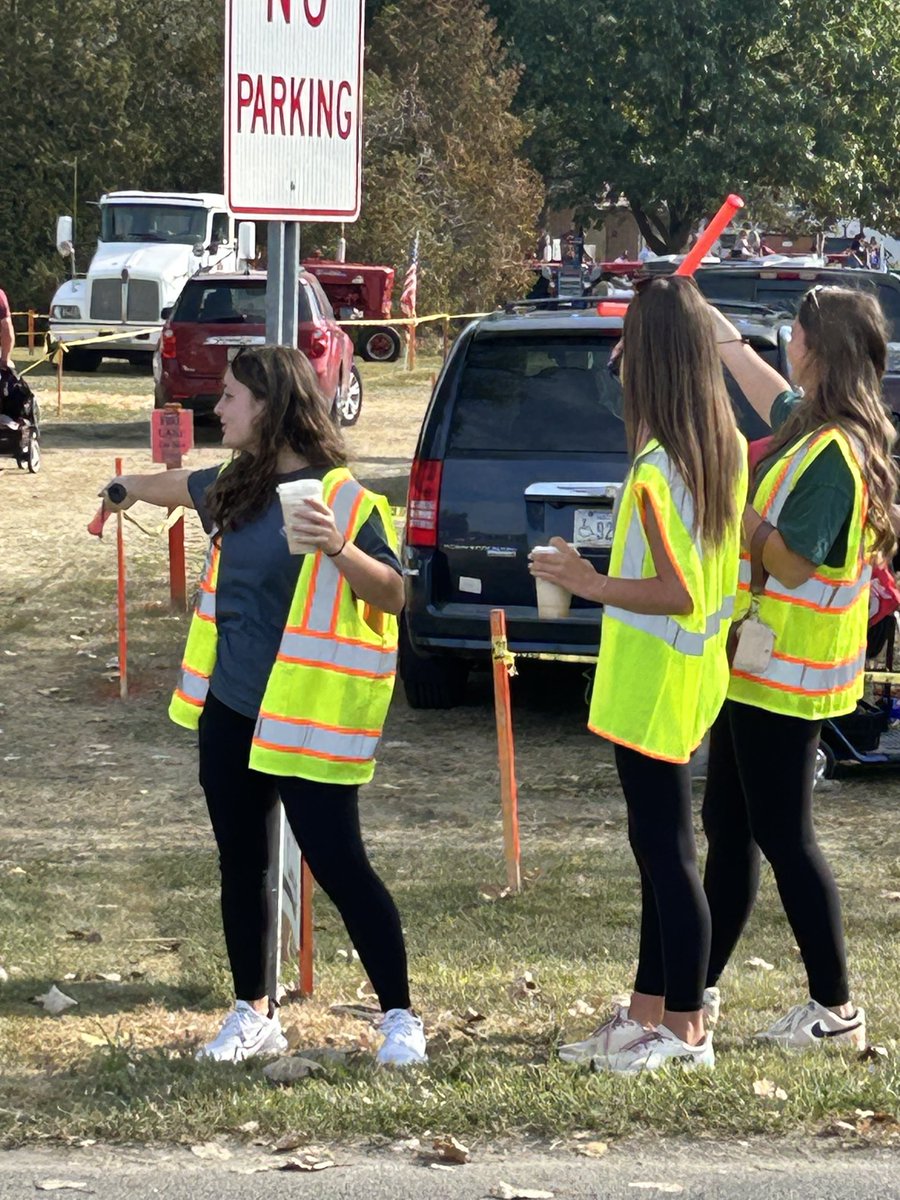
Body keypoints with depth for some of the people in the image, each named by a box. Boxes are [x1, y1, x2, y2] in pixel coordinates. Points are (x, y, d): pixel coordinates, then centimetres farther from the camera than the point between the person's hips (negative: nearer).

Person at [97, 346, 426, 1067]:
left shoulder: (341, 498, -14)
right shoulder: (237, 487, 8)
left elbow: (393, 595, -18)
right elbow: (182, 487, 31)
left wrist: (338, 549, -36)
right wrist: (126, 488, 51)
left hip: (306, 718, -7)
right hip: (230, 709, 7)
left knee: (338, 863, -7)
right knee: (239, 862, 12)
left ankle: (401, 1018, 2)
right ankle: (254, 1014, 23)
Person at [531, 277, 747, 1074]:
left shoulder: (658, 467, -21)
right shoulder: (725, 448, 5)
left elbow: (677, 593, -22)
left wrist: (596, 585, -20)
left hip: (652, 682, -9)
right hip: (690, 672, 9)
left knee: (667, 850, -2)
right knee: (660, 845, 15)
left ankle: (685, 1031, 5)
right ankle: (648, 1013, 23)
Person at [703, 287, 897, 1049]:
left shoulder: (833, 452, -21)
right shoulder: (809, 427, 7)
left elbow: (793, 560, -25)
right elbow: (767, 386, 28)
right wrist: (712, 324, 32)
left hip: (786, 673, -10)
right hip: (761, 666, 10)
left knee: (782, 836, -4)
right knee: (729, 827, 15)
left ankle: (835, 1010, 4)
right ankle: (696, 987, 24)